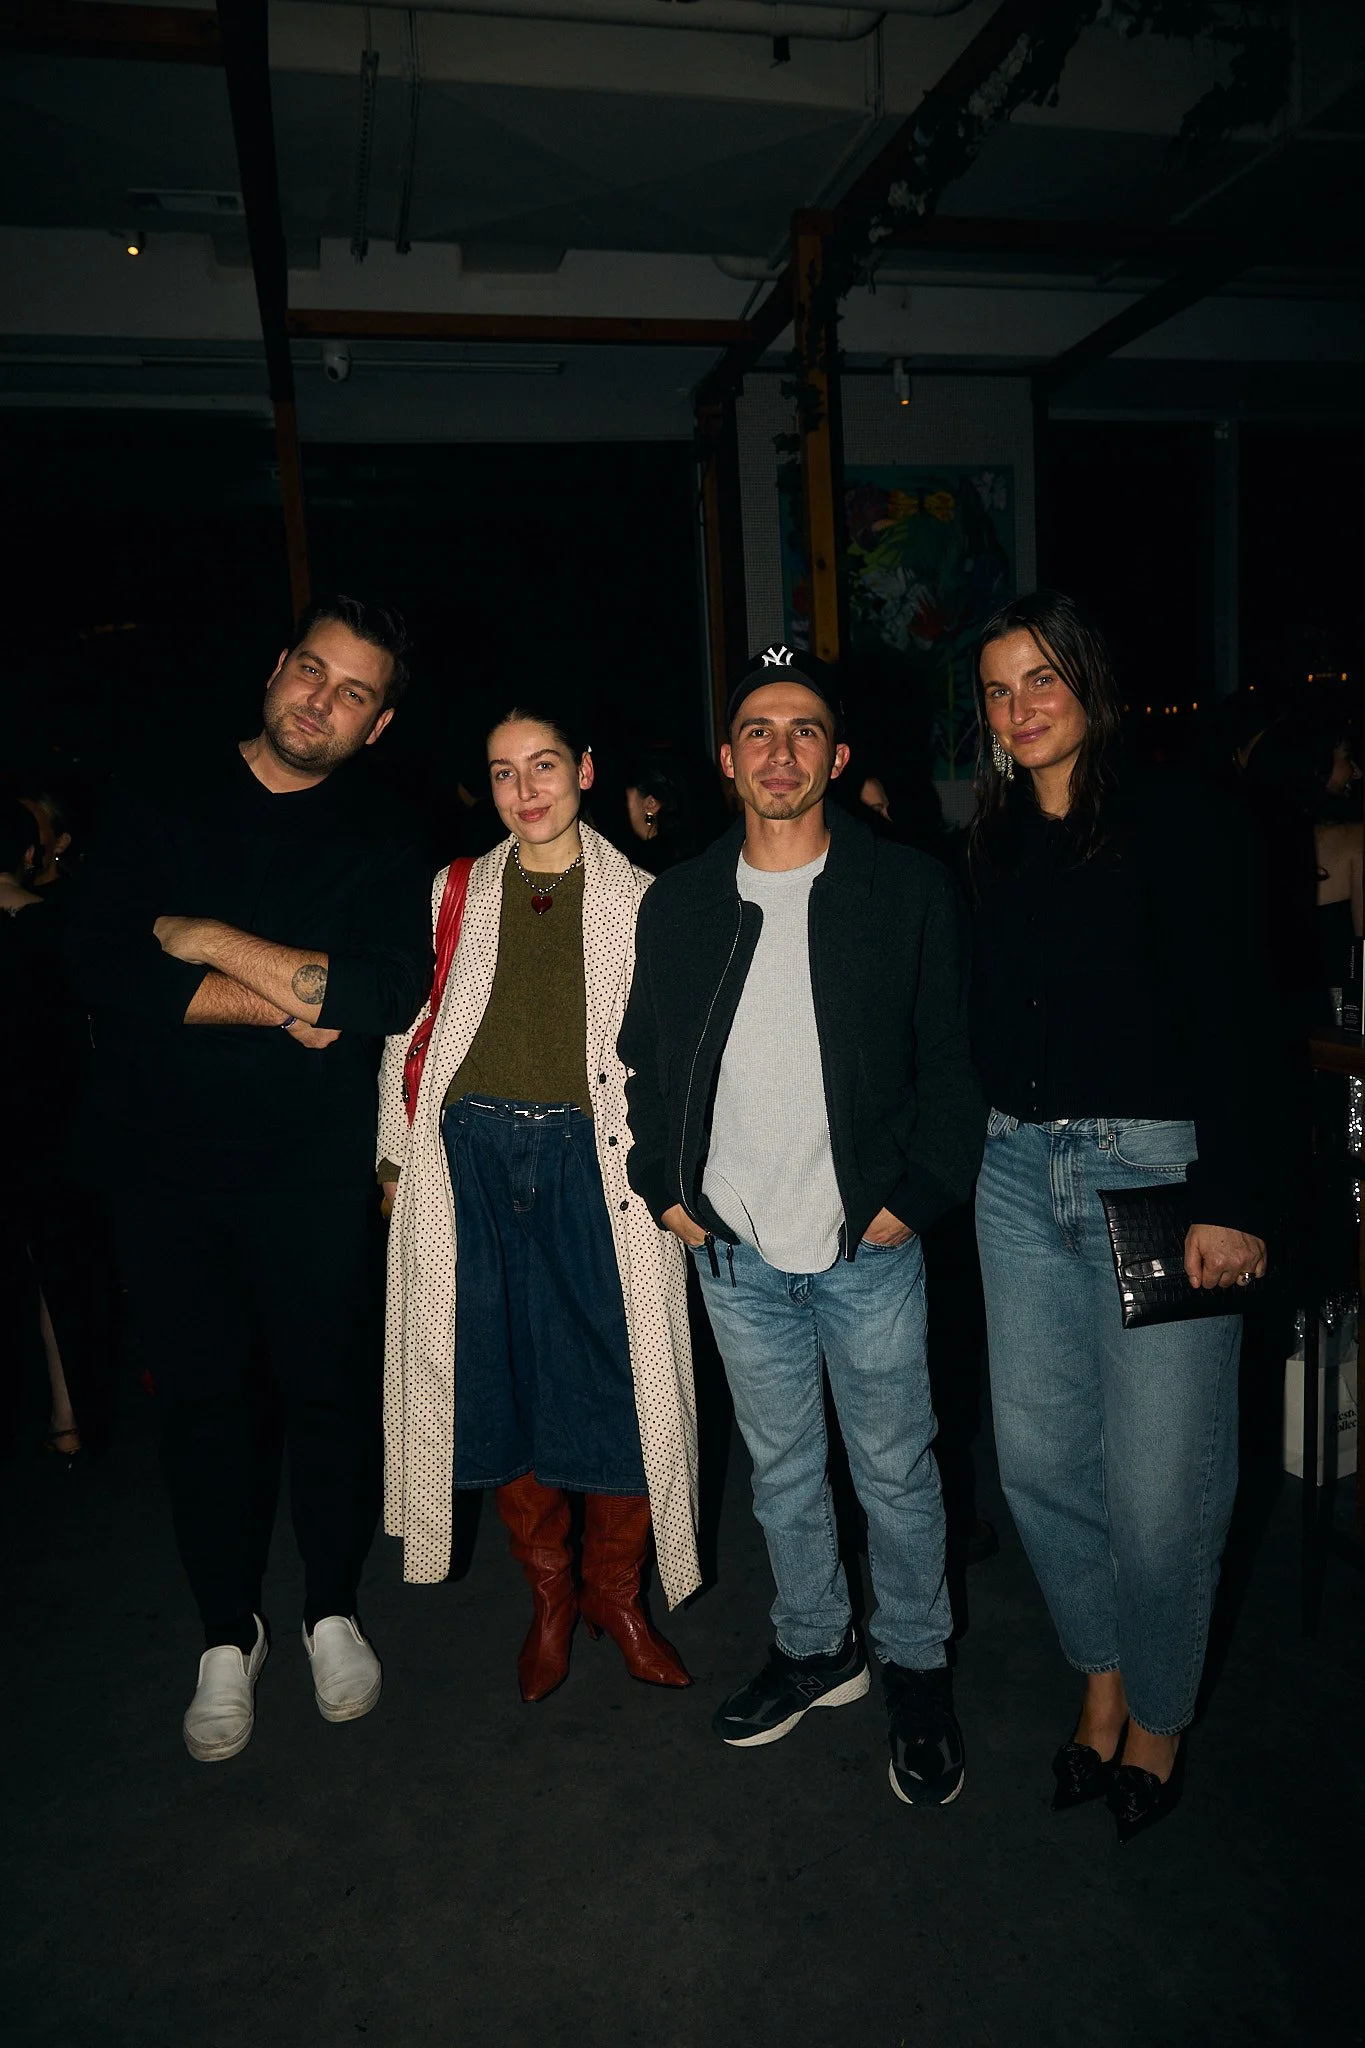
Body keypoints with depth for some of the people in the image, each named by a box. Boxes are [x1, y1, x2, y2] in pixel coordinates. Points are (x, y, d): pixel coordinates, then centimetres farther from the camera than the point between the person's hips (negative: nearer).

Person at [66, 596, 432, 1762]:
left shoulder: (381, 846, 1)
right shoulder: (161, 802, 5)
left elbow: (393, 993, -17)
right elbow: (103, 960, -10)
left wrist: (218, 944, -15)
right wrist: (292, 1001, -16)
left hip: (313, 1173, -1)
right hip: (164, 1164, 1)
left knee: (330, 1390, 10)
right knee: (201, 1399, 11)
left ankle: (334, 1611, 34)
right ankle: (229, 1635, 31)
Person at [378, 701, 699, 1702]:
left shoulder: (636, 898, 6)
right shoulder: (455, 894, 12)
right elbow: (405, 1029, 13)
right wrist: (398, 1153, 7)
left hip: (593, 1160, -1)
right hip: (472, 1158, 2)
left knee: (619, 1377, 1)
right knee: (498, 1379, 8)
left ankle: (617, 1591, 26)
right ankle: (549, 1591, 30)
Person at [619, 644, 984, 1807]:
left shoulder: (911, 890, -4)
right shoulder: (678, 903, 5)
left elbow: (952, 1060, -3)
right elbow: (642, 1060, 12)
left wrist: (915, 1198, -9)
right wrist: (664, 1186, 4)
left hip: (868, 1247, -2)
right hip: (734, 1252, 3)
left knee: (896, 1471, 11)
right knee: (781, 1468, 18)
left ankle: (917, 1668, 34)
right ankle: (815, 1647, 39)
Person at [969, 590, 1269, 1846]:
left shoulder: (1178, 828, -4)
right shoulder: (998, 851, 12)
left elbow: (1232, 1024, -9)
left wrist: (1229, 1200, -14)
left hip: (1157, 1173, -5)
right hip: (1020, 1175, 5)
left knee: (1160, 1481, 1)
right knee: (1040, 1456, 10)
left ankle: (1159, 1717, 28)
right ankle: (1100, 1682, 35)